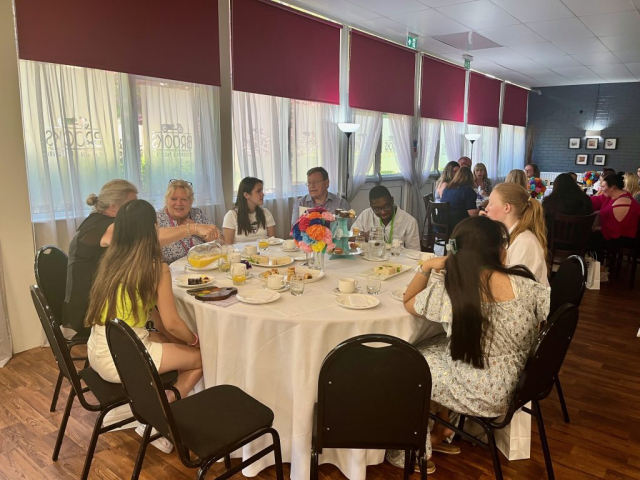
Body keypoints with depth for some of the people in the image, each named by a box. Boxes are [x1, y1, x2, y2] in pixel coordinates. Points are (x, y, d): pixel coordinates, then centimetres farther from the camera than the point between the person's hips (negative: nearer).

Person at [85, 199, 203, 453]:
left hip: (98, 351, 8)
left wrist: (185, 338, 13)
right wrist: (194, 339, 7)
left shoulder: (110, 259, 6)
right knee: (200, 356, 8)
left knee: (176, 343, 23)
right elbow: (172, 323, -13)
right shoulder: (157, 268, -15)